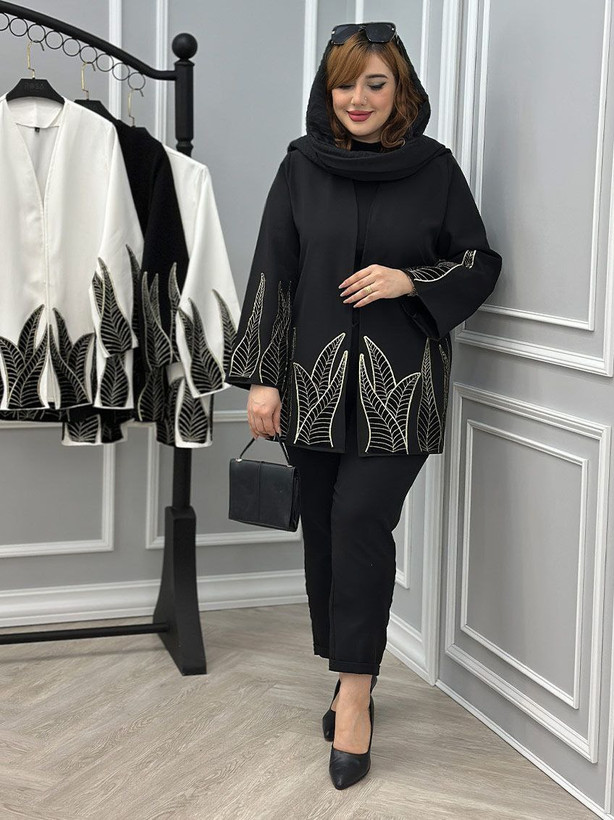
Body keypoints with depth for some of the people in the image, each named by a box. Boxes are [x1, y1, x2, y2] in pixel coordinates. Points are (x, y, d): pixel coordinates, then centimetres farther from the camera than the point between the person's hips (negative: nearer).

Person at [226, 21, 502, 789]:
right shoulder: (301, 167, 4)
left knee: (361, 518, -14)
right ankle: (353, 681, 21)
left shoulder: (435, 168, 1)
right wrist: (261, 377, -3)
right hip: (315, 379, 2)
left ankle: (354, 690, -4)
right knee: (324, 526, 6)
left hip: (399, 383, -2)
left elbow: (481, 264, 7)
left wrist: (411, 279, -12)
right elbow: (271, 271, 2)